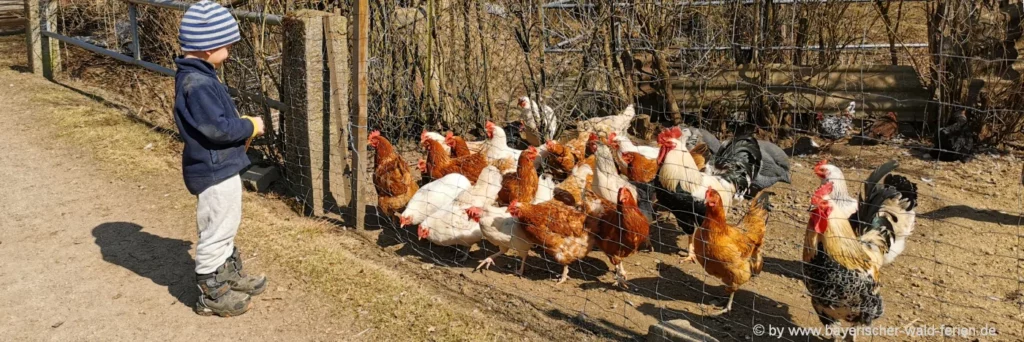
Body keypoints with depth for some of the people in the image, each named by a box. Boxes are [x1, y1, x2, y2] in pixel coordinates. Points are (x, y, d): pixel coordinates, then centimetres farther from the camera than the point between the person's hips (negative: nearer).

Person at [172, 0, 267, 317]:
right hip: (214, 171, -10)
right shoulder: (198, 84, -25)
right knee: (217, 232, 3)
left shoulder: (195, 76, 8)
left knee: (225, 227, 24)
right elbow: (217, 128, -28)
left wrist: (242, 127, 5)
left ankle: (230, 275, 40)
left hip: (219, 166, 10)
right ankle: (211, 293, 17)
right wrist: (250, 126, -13)